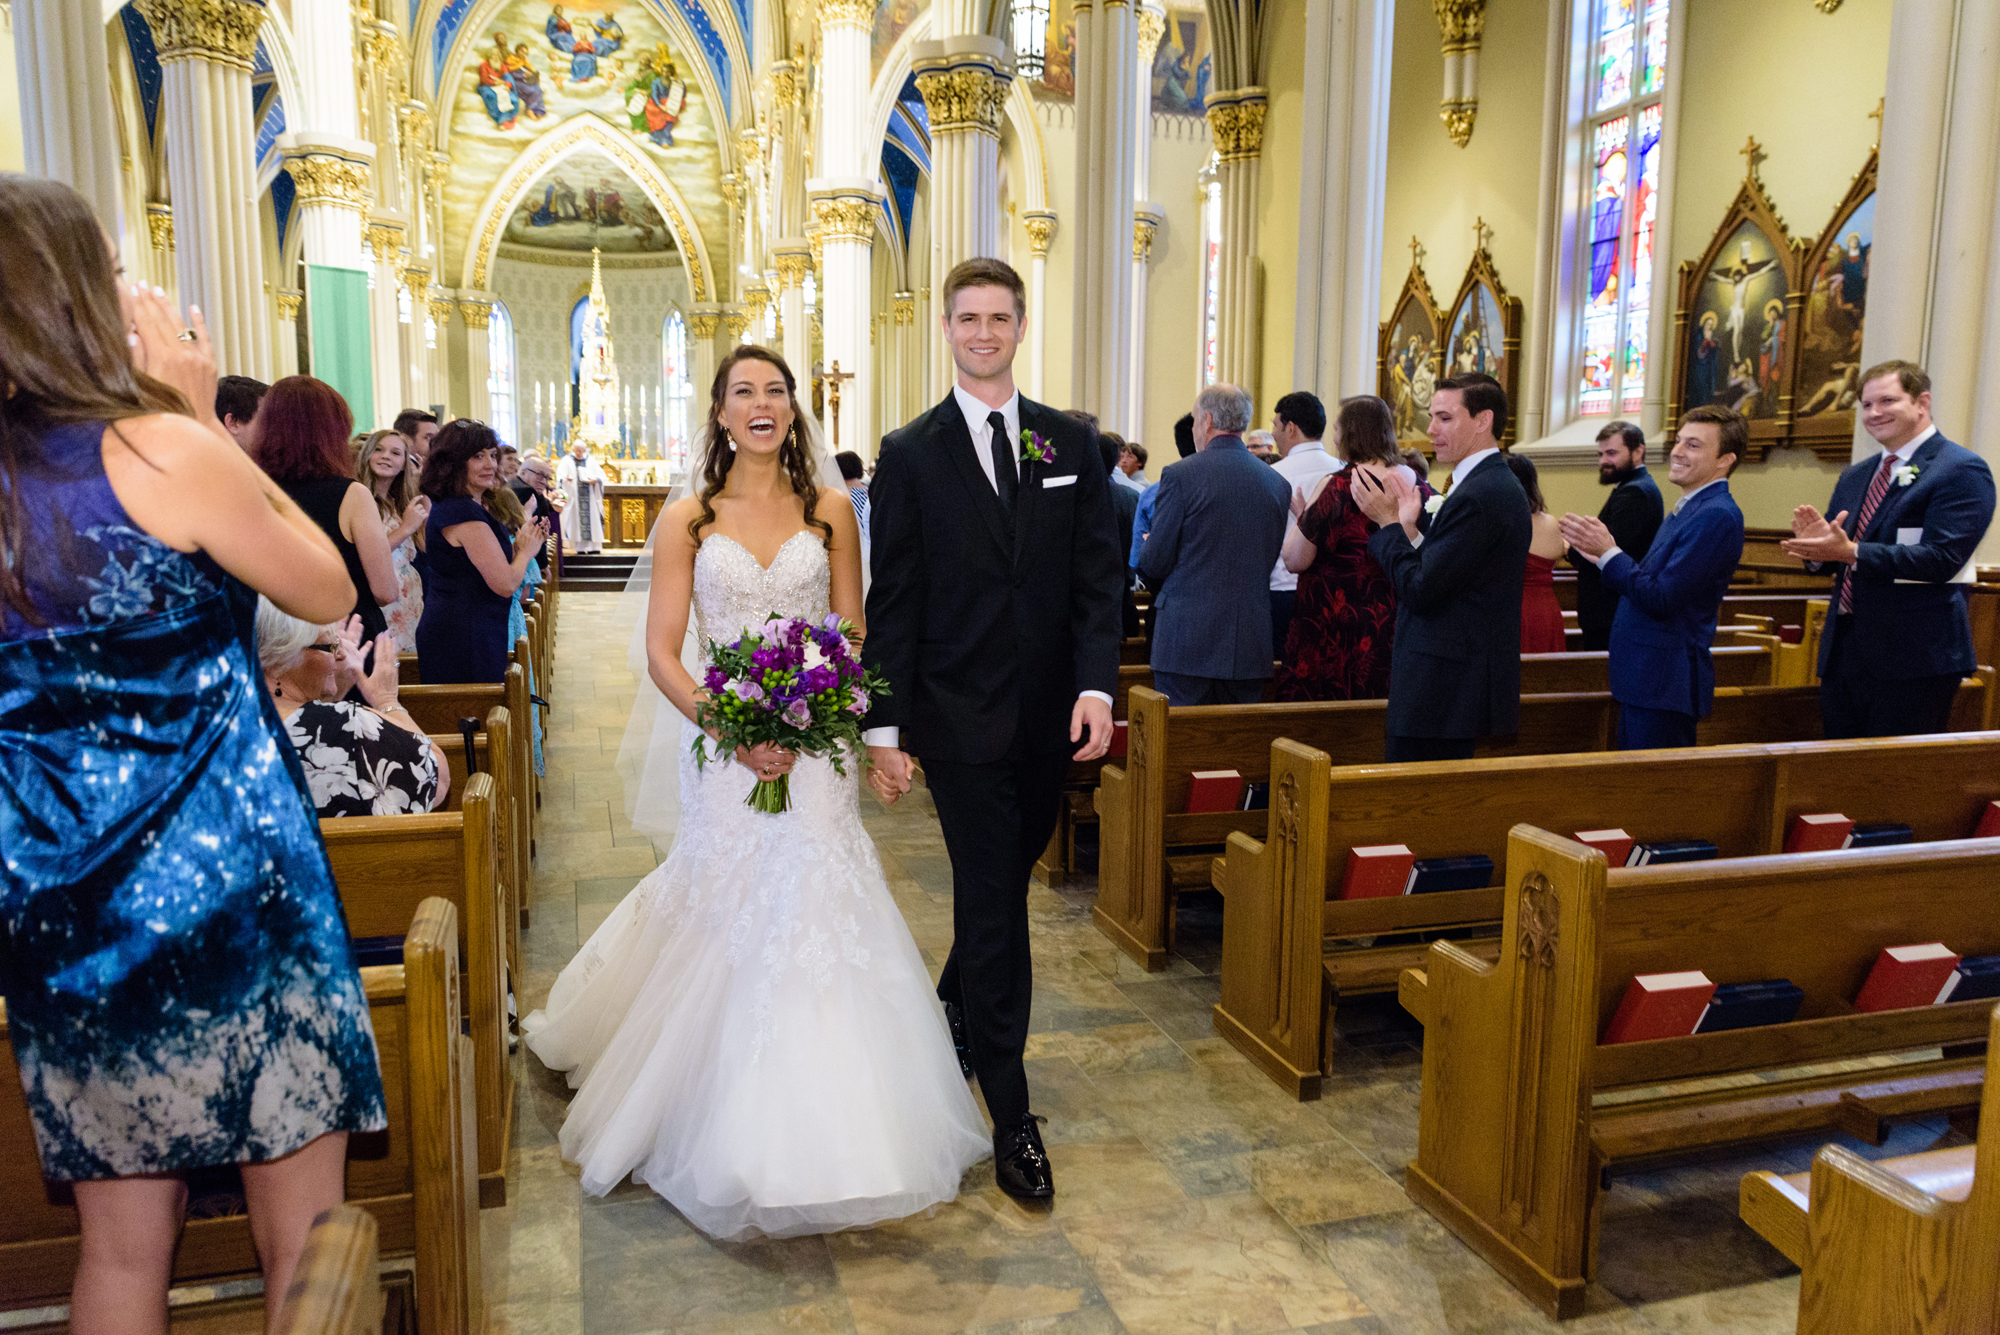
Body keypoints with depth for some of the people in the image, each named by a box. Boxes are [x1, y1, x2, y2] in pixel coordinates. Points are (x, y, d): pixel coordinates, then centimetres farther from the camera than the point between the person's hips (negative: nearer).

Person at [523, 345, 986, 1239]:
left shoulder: (830, 511, 6)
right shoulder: (686, 520, 3)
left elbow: (853, 636, 5)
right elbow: (662, 652, -1)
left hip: (813, 746, 1)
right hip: (724, 748, 0)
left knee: (816, 921, -2)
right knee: (728, 926, 4)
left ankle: (816, 1133, 15)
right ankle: (742, 1140, 24)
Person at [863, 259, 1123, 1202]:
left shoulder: (1072, 444, 7)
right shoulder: (910, 455, -1)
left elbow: (1098, 577, 2)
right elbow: (891, 601, -3)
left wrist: (1096, 684, -11)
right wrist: (884, 726, -7)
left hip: (1050, 717, 3)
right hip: (961, 719, -3)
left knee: (1003, 886, 17)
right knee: (993, 905, -1)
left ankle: (954, 1013, 46)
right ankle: (1012, 1118, 10)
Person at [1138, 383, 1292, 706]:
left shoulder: (1180, 475, -8)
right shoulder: (1278, 483, 7)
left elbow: (1154, 564, -6)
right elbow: (1271, 558, 13)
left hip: (1187, 641, -5)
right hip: (1251, 643, 5)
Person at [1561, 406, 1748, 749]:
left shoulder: (1717, 516, -16)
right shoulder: (1689, 509, 16)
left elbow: (1661, 599, -22)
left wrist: (1608, 551, -15)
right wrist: (1597, 549, 5)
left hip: (1664, 685, -10)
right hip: (1644, 681, 10)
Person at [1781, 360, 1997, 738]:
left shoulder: (1962, 470, -7)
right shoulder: (1855, 476, 16)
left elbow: (1942, 558, -19)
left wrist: (1851, 552, -26)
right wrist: (1817, 541, -9)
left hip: (1914, 659, -7)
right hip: (1844, 654, 7)